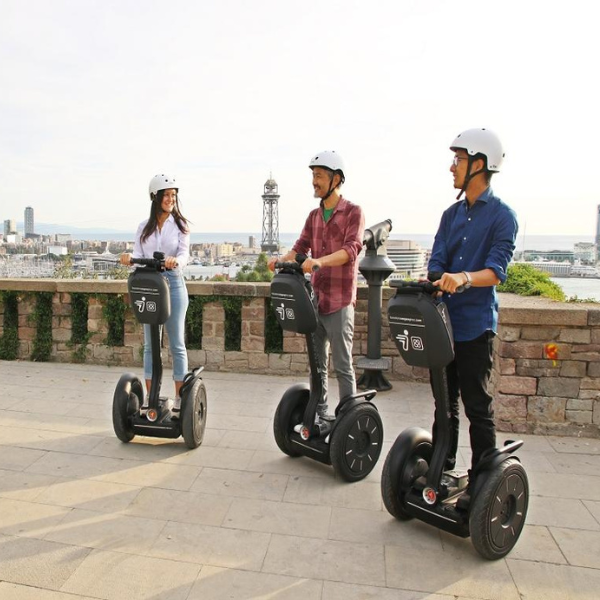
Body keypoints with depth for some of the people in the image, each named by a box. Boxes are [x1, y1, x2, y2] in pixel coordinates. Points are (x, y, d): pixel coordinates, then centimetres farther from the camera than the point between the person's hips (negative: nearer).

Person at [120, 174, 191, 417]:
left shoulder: (180, 224, 2)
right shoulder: (144, 226, 10)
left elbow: (185, 253, -11)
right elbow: (138, 256, 4)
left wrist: (175, 261, -34)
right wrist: (129, 258, -20)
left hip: (173, 283, -3)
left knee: (177, 344, 2)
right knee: (150, 344, 9)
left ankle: (179, 398, 9)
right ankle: (149, 396, 19)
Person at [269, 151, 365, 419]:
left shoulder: (353, 212, -4)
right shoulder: (314, 216, 15)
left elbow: (351, 249, -19)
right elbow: (300, 247, 9)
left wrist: (319, 261, -34)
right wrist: (282, 260, -13)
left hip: (339, 301, -6)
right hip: (315, 299, 7)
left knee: (342, 366, -1)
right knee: (317, 363, 14)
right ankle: (320, 412, 27)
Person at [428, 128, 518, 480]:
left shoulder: (502, 216, -6)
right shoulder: (451, 214, 13)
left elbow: (497, 269, -18)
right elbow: (437, 262, 3)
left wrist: (464, 278, -36)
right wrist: (434, 284, -18)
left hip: (475, 324, -6)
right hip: (443, 320, 7)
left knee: (477, 405, 1)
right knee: (445, 400, 16)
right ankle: (442, 468, 30)